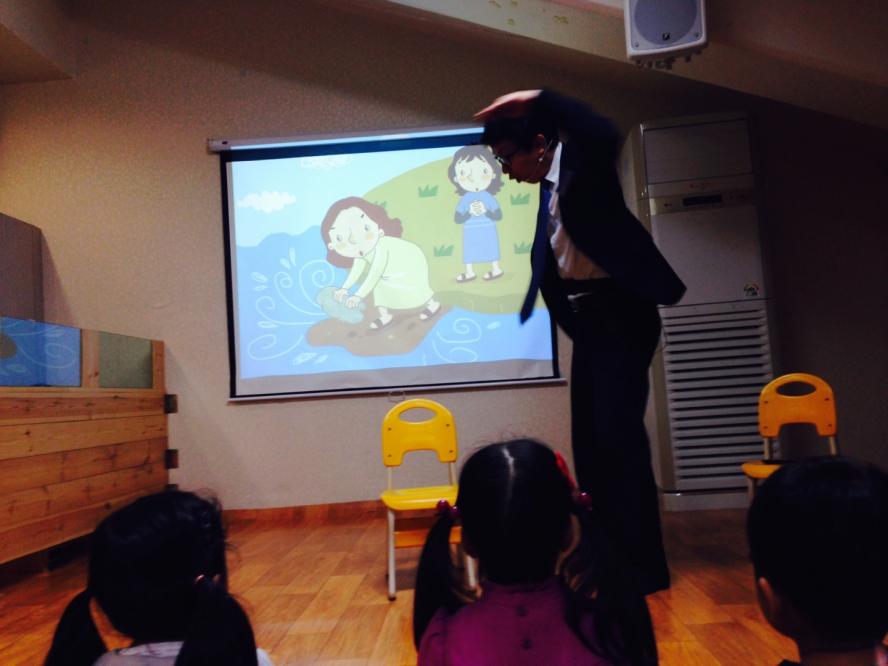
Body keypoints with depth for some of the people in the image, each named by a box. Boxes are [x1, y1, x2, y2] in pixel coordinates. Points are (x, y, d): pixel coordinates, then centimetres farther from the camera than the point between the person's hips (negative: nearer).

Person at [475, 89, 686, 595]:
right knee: (590, 438, 11)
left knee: (619, 433, -9)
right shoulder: (550, 183, 13)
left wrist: (537, 99, -32)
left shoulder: (582, 160, -11)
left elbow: (605, 136, -35)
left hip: (619, 313, -9)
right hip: (587, 318, 9)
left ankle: (644, 564, 4)